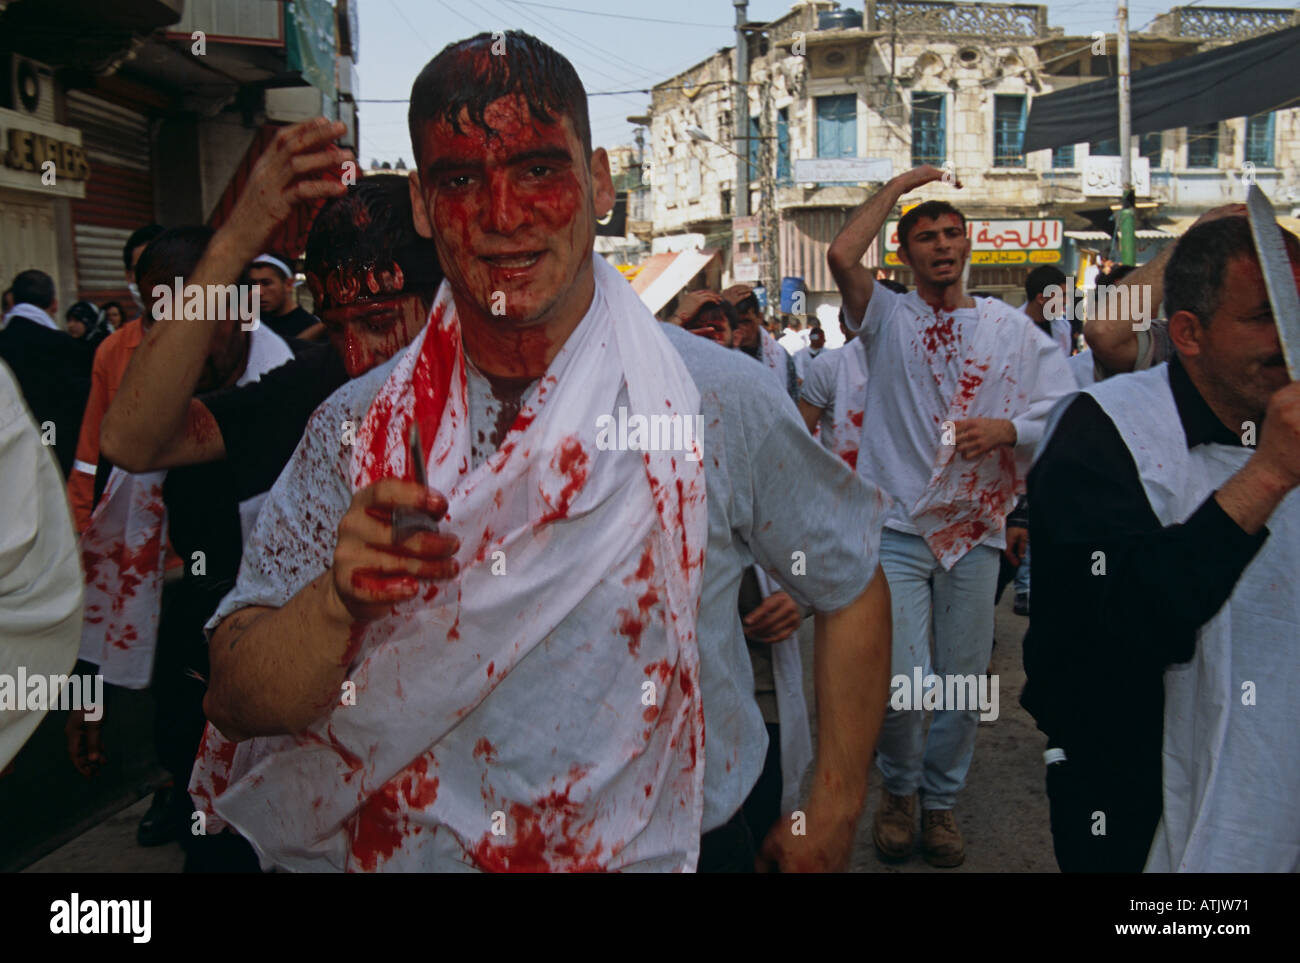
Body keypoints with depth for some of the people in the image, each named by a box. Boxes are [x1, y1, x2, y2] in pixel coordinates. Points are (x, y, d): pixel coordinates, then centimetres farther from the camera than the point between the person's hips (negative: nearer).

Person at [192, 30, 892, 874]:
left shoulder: (718, 400, -16)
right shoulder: (358, 428, -10)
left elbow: (853, 591, -2)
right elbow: (238, 703, -10)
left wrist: (830, 822, -1)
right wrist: (340, 598, -29)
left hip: (674, 845, -1)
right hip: (422, 850, 2)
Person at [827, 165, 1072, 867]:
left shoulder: (1012, 329, 10)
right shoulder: (887, 317, 4)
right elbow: (841, 256, -14)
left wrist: (1005, 428, -14)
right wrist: (898, 185, -2)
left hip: (976, 527, 3)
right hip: (898, 525, -2)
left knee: (964, 681, 9)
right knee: (897, 683, -7)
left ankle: (940, 800, 30)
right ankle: (898, 790, 22)